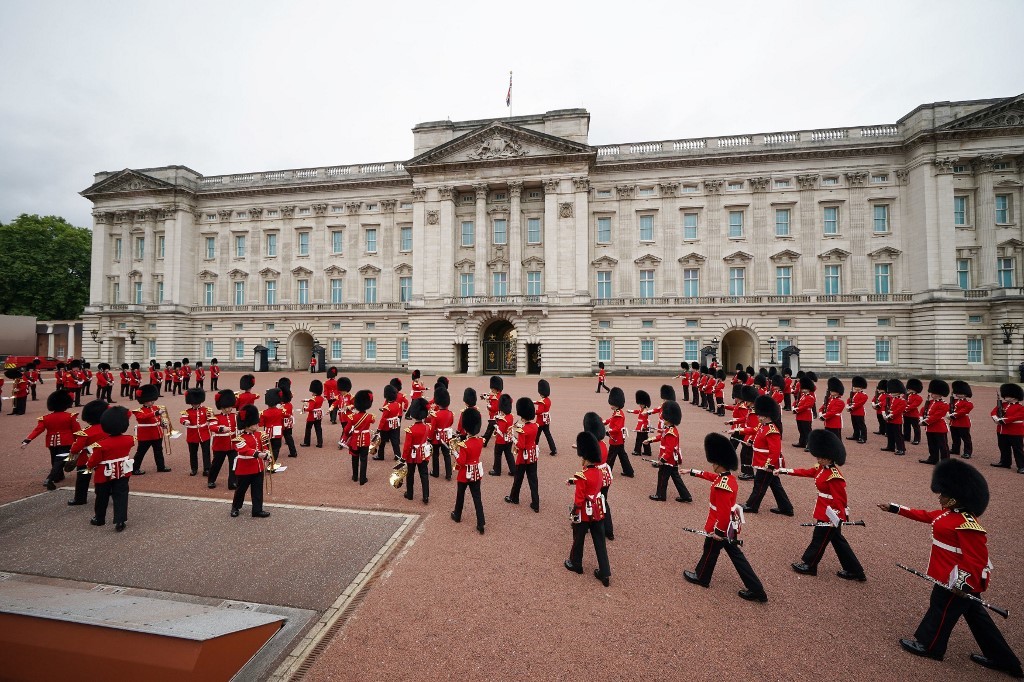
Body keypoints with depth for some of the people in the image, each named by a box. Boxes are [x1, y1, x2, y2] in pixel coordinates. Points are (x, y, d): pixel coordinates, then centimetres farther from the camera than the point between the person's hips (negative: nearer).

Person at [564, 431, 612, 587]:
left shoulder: (582, 475, -25)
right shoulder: (598, 472, -3)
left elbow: (579, 499, -22)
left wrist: (573, 513, -10)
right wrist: (575, 481, 14)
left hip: (584, 513, -6)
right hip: (598, 511, 6)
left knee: (578, 539, 17)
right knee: (600, 542, 13)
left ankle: (575, 564, 37)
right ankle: (605, 574, 18)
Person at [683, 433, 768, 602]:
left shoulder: (722, 485, -33)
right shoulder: (729, 477, -3)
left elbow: (723, 512, -31)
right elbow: (711, 475, 16)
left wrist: (717, 531, -21)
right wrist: (693, 472, 25)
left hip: (720, 527, -8)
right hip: (730, 526, 8)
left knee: (710, 551, 15)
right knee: (736, 554, 19)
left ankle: (701, 577, 39)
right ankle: (756, 590, 25)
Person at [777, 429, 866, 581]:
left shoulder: (834, 477, -26)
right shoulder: (821, 468, 0)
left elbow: (840, 500, -23)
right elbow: (805, 472, 11)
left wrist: (837, 519, -20)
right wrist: (784, 471, 8)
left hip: (831, 514, -9)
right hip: (824, 511, 9)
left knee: (819, 539, 8)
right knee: (837, 540, 19)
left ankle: (808, 564, 24)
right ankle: (854, 570, 31)